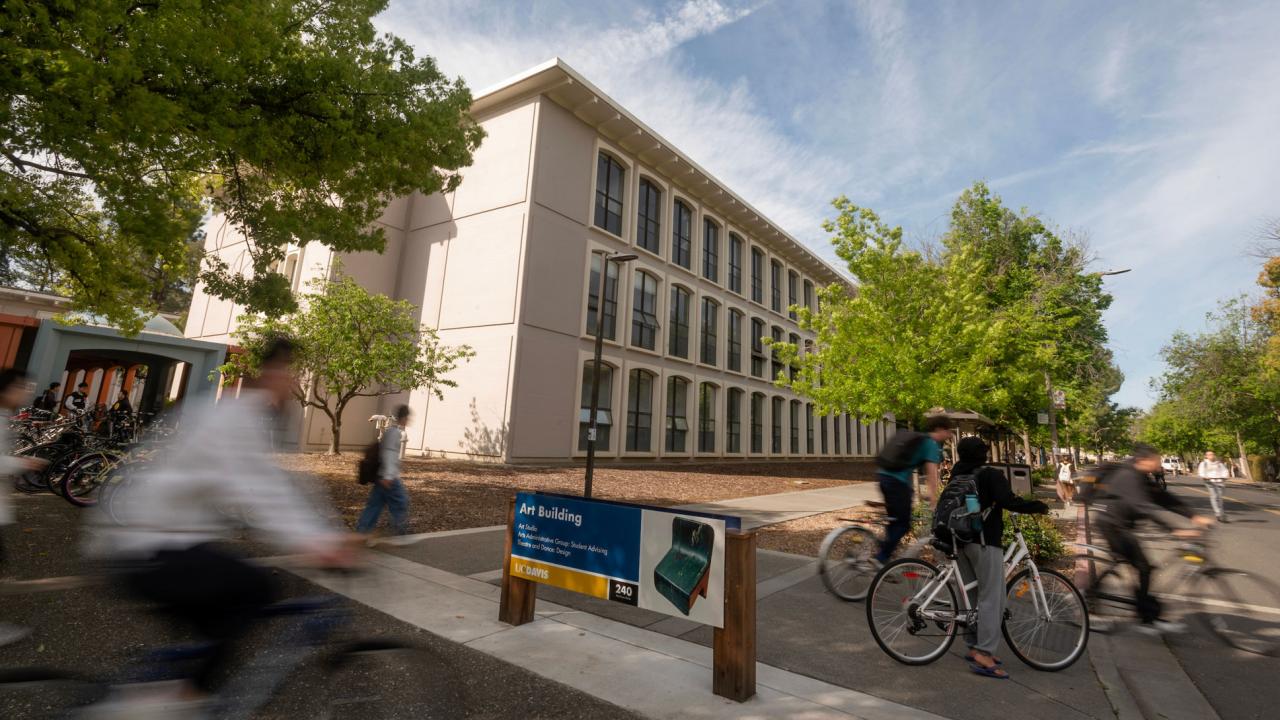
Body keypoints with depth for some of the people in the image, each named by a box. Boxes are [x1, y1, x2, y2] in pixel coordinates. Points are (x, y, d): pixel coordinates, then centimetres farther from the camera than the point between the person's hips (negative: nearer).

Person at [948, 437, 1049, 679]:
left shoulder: (957, 478, 13)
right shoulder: (990, 475, -8)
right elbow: (1009, 501, -20)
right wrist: (1039, 507, -7)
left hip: (962, 542, 7)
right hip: (985, 542, -7)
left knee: (972, 595, 15)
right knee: (991, 598, -4)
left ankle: (974, 647, 21)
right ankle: (983, 655, -7)